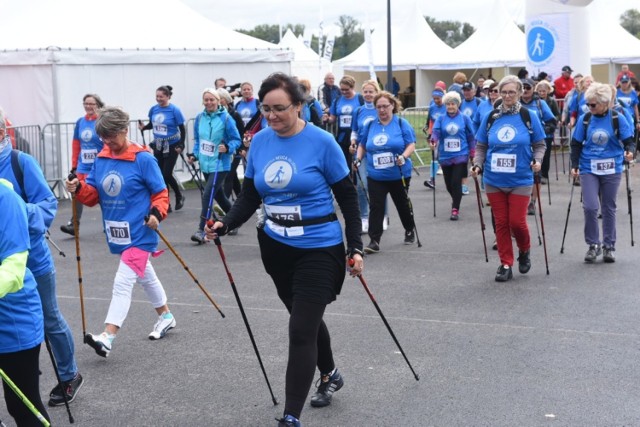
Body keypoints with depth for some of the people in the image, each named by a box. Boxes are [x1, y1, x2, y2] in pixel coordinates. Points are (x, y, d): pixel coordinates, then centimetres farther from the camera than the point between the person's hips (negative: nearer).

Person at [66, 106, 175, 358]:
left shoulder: (143, 159, -12)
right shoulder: (101, 159, 6)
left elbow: (161, 193, -7)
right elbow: (94, 195, 7)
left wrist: (156, 213, -24)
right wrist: (79, 189, -13)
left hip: (139, 233, -7)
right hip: (117, 233, 7)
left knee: (123, 283, -14)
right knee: (145, 276, 23)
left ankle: (107, 338, -18)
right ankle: (166, 317, 42)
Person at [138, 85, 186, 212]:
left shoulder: (174, 110, -14)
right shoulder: (153, 109, -1)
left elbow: (182, 129, -9)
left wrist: (181, 145, -16)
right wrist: (143, 127, -8)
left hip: (172, 146, -5)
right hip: (158, 146, 5)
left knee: (167, 174, -9)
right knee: (160, 175, 7)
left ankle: (179, 196, 18)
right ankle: (166, 204, 17)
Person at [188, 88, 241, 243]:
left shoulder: (225, 118, -13)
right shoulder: (200, 118, 3)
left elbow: (236, 140, -8)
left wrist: (227, 148, -26)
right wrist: (195, 155, 4)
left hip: (220, 165, -7)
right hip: (205, 164, 7)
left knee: (207, 195, -15)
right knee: (218, 195, 18)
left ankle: (201, 230, -12)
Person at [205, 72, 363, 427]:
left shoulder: (321, 142, -14)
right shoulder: (260, 142, -1)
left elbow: (347, 197, -6)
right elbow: (249, 197, 4)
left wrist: (355, 247, -8)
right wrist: (225, 223, -14)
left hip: (319, 248, -5)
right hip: (277, 248, 6)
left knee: (300, 330, -10)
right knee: (306, 319, 22)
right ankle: (330, 375, 48)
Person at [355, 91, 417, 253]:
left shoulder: (402, 123, -4)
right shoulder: (370, 125, 6)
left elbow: (411, 145, -7)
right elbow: (362, 145, 17)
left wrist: (404, 156, -25)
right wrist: (358, 158, -1)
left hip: (398, 175, -1)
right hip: (375, 176, 2)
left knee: (402, 204, 16)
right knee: (375, 207, -7)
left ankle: (410, 231, 39)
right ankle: (374, 241, -7)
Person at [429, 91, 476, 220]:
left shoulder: (465, 118, 0)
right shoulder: (441, 119, 4)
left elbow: (471, 136, 4)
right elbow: (436, 132, -10)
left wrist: (472, 154, 2)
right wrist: (433, 141, -32)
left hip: (460, 155, -3)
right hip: (445, 156, 3)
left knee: (456, 182, -11)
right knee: (449, 184, 11)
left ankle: (455, 210, -4)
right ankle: (456, 200, 40)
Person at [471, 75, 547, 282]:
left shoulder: (529, 117, -3)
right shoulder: (490, 117, 2)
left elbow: (539, 144, 3)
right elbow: (481, 146, 8)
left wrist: (537, 160, -15)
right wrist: (477, 164, -8)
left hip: (520, 180, -2)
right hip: (494, 180, 2)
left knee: (516, 222, -2)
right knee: (501, 223, 7)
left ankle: (524, 251, 28)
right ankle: (506, 264, 18)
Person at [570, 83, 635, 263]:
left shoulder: (617, 119, -6)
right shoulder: (585, 120, -3)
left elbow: (629, 140, -4)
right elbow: (576, 144, 5)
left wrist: (630, 151, -25)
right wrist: (575, 165, -3)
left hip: (611, 169, 0)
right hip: (588, 169, 0)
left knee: (608, 208, 9)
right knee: (590, 206, -12)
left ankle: (609, 246, 21)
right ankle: (593, 244, 5)